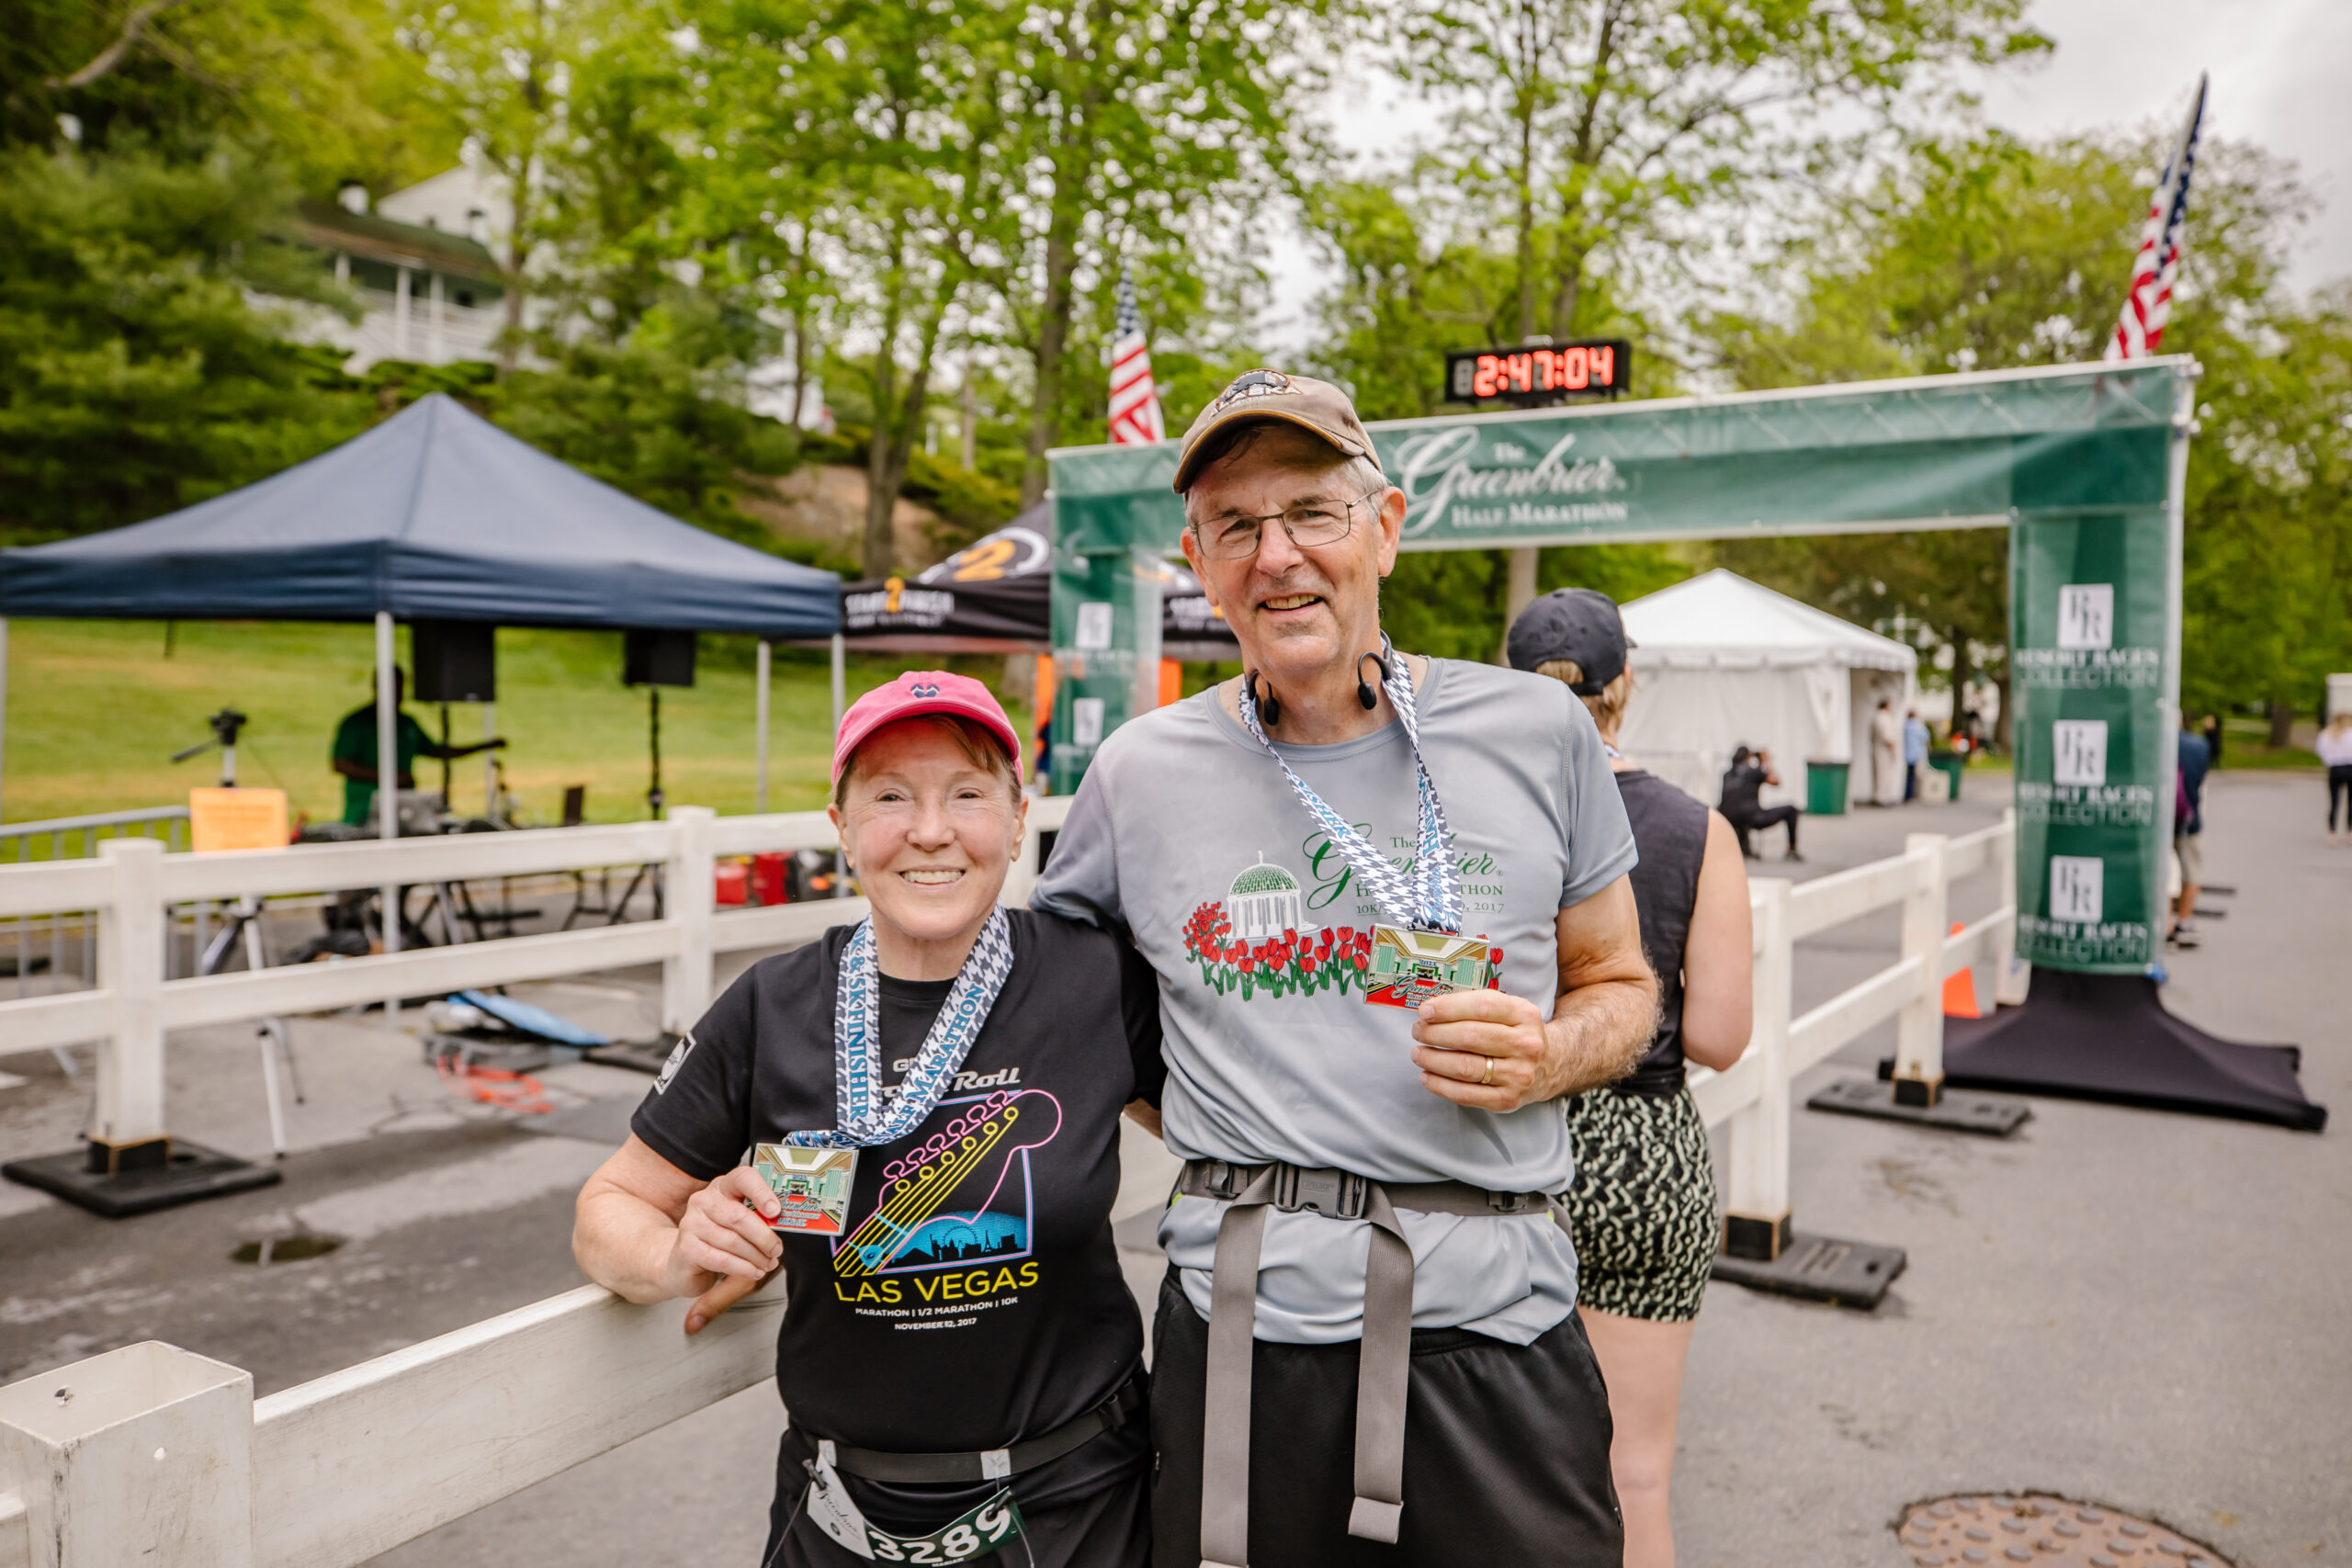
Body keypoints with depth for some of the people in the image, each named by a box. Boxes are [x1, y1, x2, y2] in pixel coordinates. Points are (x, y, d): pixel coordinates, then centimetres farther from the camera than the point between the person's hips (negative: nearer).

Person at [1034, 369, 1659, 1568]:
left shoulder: (1536, 728, 1)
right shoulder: (1139, 773, 1)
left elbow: (1619, 985, 11)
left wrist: (1550, 1057, -10)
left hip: (1498, 1324, 0)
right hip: (1240, 1326, 0)